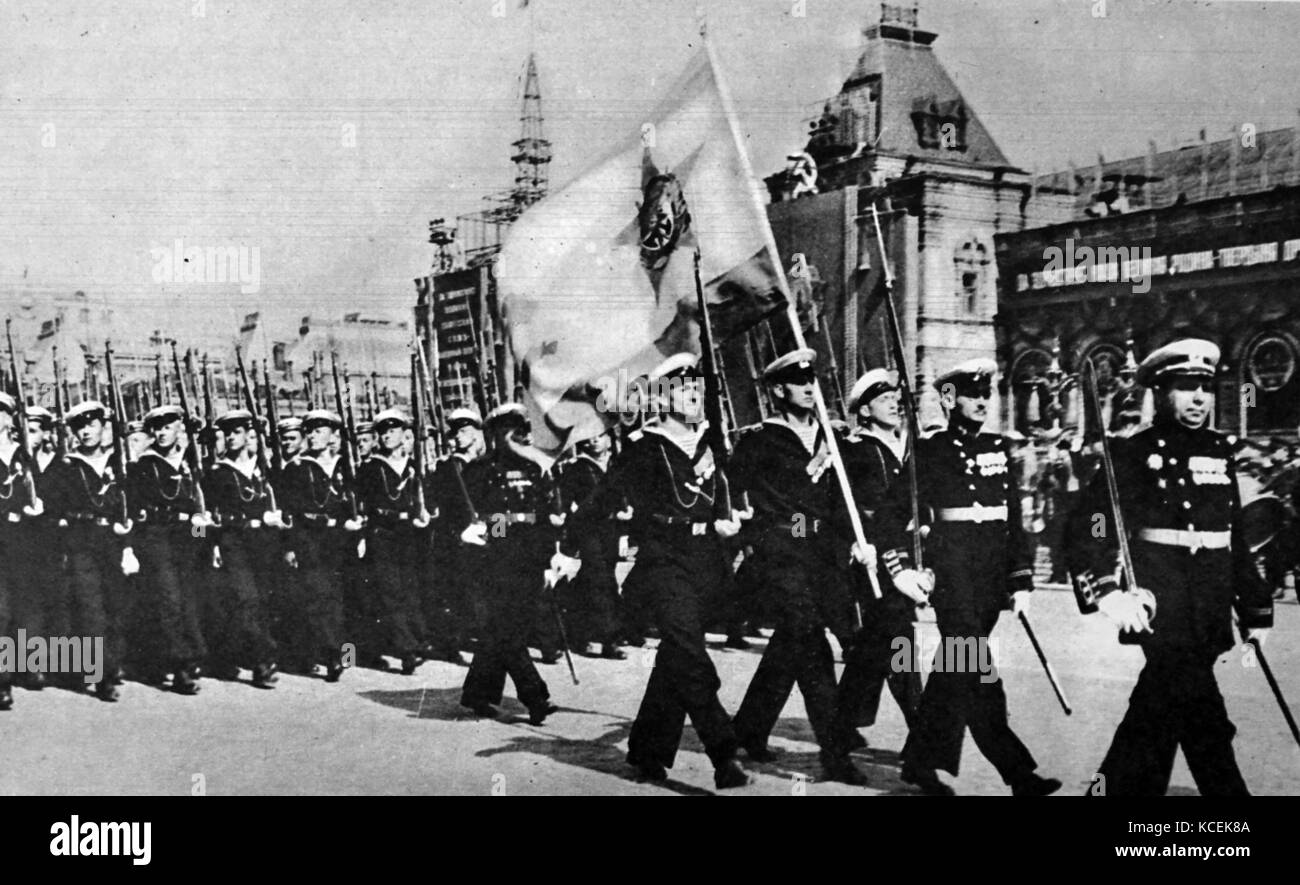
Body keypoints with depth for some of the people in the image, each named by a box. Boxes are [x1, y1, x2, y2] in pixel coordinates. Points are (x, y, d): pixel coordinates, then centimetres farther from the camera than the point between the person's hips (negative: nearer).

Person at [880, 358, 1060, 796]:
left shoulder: (999, 448, 13)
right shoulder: (930, 450, -1)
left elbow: (1015, 517, 13)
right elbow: (896, 511, -1)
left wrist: (1021, 580, 9)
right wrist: (901, 568, -10)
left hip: (994, 573, 6)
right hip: (952, 571, -6)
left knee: (953, 671, 11)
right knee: (978, 675, -10)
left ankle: (920, 762, 23)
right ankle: (1017, 772, -10)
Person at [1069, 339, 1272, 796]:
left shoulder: (1219, 452, 13)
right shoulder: (1134, 453, -5)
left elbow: (1235, 536, 17)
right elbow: (1090, 523, -11)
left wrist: (1255, 608, 16)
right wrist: (1107, 589, -25)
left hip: (1211, 613, 6)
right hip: (1162, 605, -6)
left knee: (1159, 706, 14)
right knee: (1205, 724, -12)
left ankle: (1114, 785, 29)